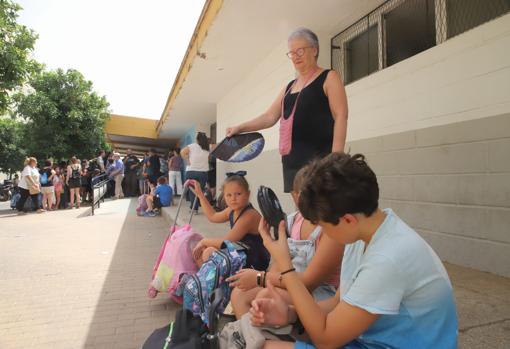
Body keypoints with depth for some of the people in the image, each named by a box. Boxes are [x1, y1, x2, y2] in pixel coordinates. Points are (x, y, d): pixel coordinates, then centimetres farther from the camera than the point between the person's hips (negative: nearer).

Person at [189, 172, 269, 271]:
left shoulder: (249, 215, -26)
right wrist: (199, 194, 23)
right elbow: (213, 217, 22)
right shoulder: (232, 210, 0)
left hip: (254, 264, -9)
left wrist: (204, 241, -8)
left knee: (209, 253, -18)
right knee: (200, 251, 7)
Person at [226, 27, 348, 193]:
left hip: (319, 158, -6)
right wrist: (241, 128, 6)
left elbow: (340, 117, -7)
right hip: (292, 160, 6)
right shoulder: (290, 86, 22)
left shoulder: (328, 78, 3)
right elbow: (270, 117, 19)